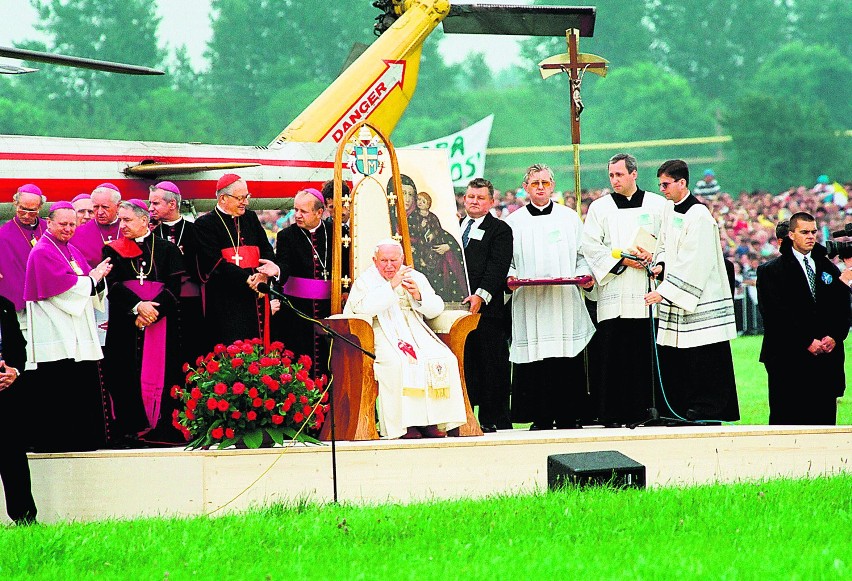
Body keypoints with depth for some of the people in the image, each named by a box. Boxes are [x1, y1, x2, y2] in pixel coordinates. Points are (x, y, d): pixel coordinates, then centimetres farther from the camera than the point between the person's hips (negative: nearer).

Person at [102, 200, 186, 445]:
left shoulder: (168, 250, 9)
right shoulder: (113, 251, 11)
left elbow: (174, 287, 0)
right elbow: (113, 285, -2)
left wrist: (152, 309, -14)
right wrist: (138, 306, -18)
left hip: (161, 321, -1)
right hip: (125, 322, 1)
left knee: (161, 374, -6)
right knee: (128, 376, -6)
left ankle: (162, 429, -5)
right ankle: (131, 429, -5)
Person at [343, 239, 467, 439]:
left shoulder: (416, 277, 18)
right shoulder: (366, 280, 6)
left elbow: (436, 309, 11)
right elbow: (364, 308, -14)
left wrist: (418, 295, -8)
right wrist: (391, 286, -16)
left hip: (416, 332, 4)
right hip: (382, 335, -4)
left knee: (445, 359, -22)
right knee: (399, 362, -35)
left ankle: (431, 420, -20)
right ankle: (405, 422, -30)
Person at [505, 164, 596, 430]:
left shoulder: (569, 218, 12)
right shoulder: (514, 221, 12)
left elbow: (583, 254, 12)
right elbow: (506, 259, 11)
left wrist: (585, 273, -6)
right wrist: (510, 276, -9)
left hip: (565, 299, 0)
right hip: (529, 302, 0)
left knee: (567, 361, -4)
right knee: (534, 362, -5)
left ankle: (568, 415, 0)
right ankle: (541, 418, -1)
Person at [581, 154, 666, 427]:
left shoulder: (658, 204, 11)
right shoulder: (599, 207, 11)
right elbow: (590, 245, 3)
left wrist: (652, 254, -9)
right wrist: (622, 260, -8)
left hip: (647, 292, 0)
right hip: (614, 293, 0)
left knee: (648, 351, -4)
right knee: (613, 353, -6)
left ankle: (649, 409, 0)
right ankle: (613, 414, -5)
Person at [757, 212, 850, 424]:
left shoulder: (829, 269, 17)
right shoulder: (771, 271, 3)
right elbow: (776, 313, -7)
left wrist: (834, 337, -6)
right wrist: (807, 342, -13)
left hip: (827, 357, 4)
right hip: (789, 358, -4)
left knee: (824, 420, 1)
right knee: (787, 420, -5)